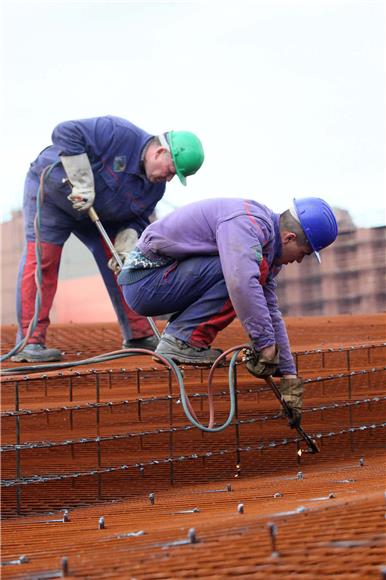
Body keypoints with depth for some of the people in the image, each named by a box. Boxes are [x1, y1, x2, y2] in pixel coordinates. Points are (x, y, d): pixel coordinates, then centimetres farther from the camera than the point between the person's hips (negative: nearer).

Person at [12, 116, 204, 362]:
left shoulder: (156, 186, -8)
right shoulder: (120, 134, -32)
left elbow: (135, 221, -1)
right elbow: (67, 133, -37)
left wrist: (125, 248, -22)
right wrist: (82, 183, -37)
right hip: (51, 192, -7)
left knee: (122, 265, 0)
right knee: (41, 260, -15)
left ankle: (138, 335, 7)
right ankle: (29, 342, -15)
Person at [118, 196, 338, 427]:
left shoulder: (267, 253, 12)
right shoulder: (247, 222, -20)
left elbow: (271, 313, 18)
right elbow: (241, 283, -35)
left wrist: (289, 374, 15)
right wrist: (265, 343, -28)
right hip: (144, 281, -10)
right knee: (245, 272, -22)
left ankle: (182, 339, 8)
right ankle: (182, 340, -17)